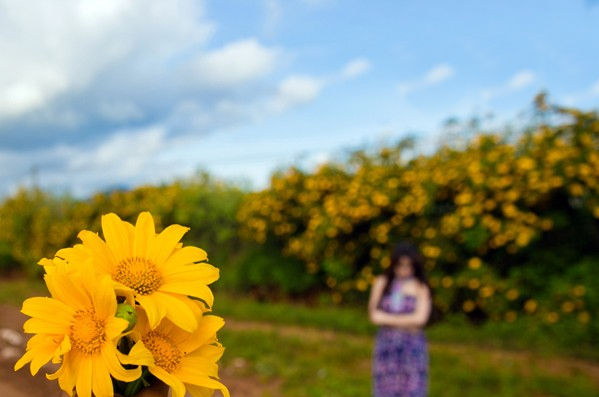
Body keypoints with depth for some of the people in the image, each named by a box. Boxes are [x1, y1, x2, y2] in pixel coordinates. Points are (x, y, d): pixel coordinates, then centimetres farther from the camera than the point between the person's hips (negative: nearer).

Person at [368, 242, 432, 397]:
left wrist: (386, 319, -8)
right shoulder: (382, 283, 2)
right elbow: (373, 314, 1)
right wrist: (406, 321, -9)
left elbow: (419, 319, -13)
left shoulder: (421, 288, -3)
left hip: (412, 345, -2)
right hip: (386, 344, 2)